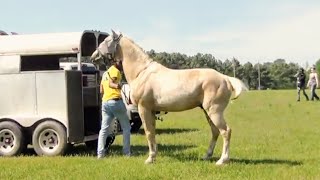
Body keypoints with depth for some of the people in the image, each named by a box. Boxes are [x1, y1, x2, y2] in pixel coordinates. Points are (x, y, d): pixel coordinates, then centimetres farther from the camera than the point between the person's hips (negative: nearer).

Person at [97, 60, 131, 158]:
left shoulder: (105, 73, 23)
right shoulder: (115, 71, -3)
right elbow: (110, 83, -19)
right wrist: (116, 86, -39)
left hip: (105, 102, 7)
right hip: (115, 101, -7)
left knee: (104, 129, 3)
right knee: (126, 128, 4)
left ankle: (100, 153, -7)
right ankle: (127, 152, 2)